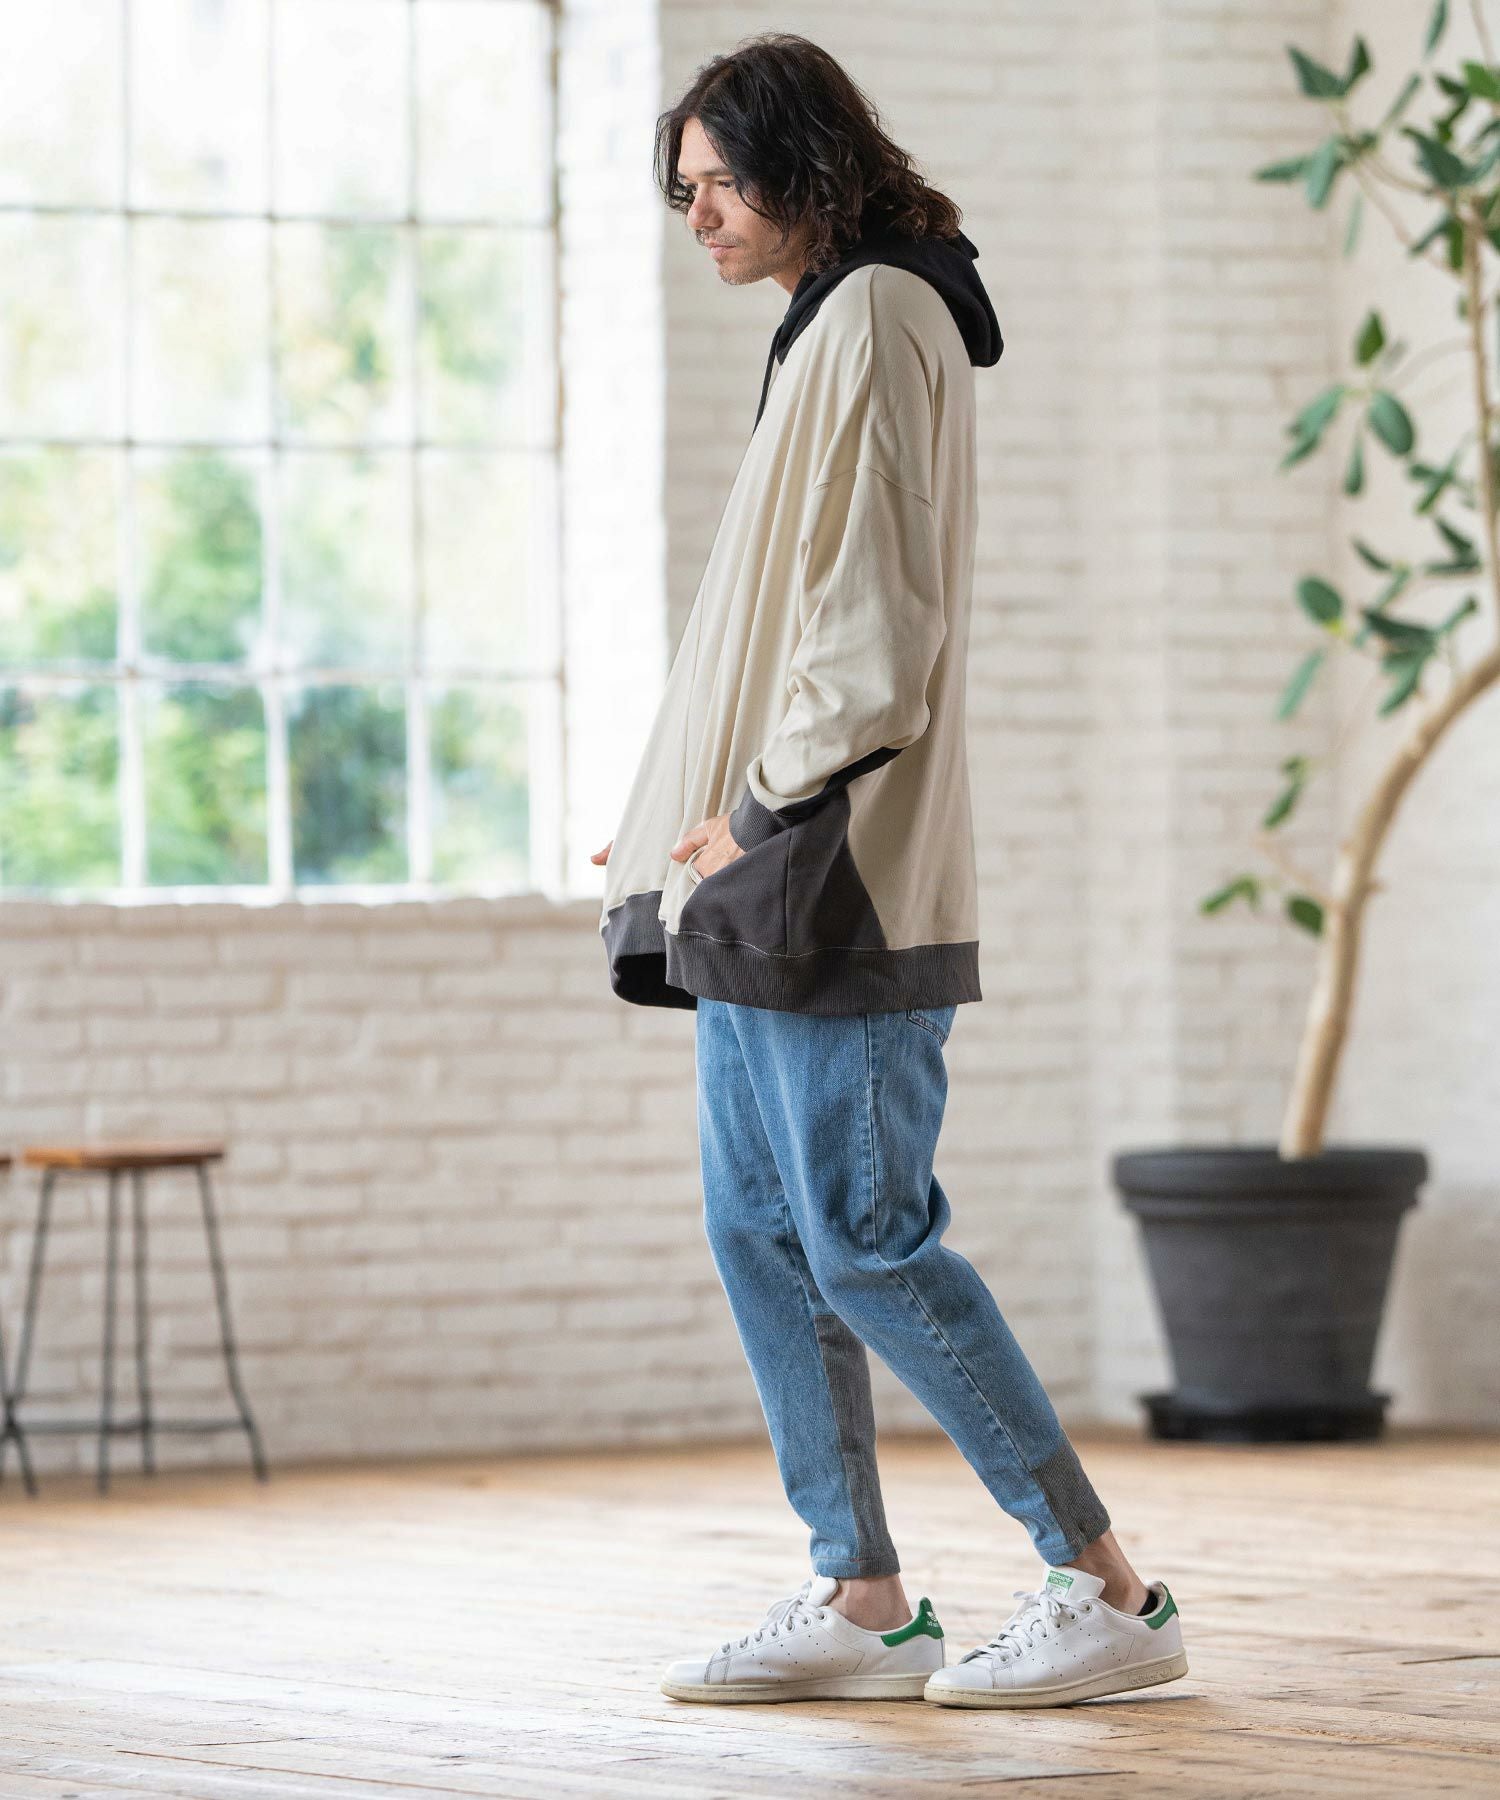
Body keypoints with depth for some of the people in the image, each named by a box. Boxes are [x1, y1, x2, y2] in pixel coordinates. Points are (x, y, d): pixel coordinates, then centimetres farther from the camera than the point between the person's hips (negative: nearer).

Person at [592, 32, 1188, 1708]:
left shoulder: (875, 318, -11)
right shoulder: (826, 328, 20)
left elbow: (877, 613, -18)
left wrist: (770, 810, -17)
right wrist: (694, 818, 15)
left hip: (835, 875, -10)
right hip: (770, 881, 10)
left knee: (866, 1236, -9)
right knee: (758, 1229, 8)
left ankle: (1107, 1588, -4)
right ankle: (860, 1600, 10)